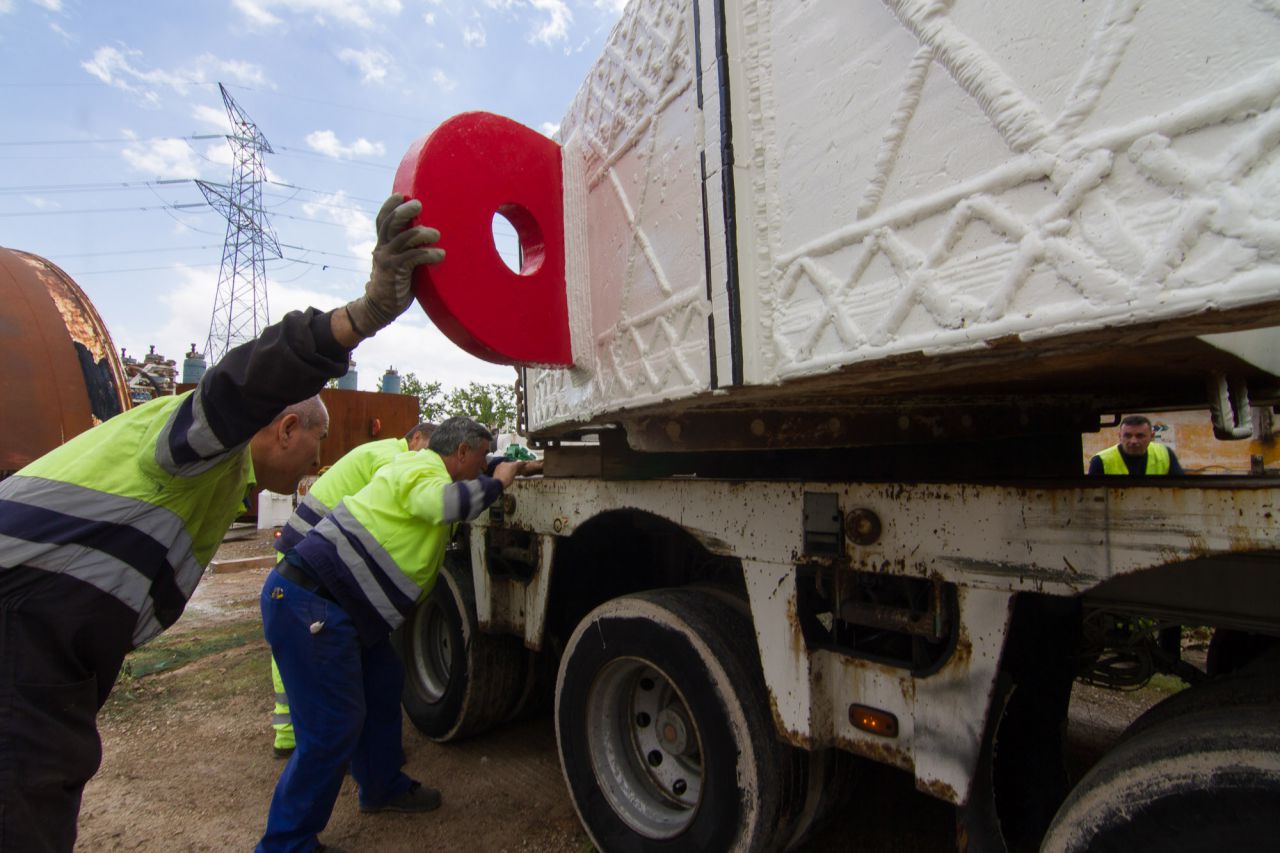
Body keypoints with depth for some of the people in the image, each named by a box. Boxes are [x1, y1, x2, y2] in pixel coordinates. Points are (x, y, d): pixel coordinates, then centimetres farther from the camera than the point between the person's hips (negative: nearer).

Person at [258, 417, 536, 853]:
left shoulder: (428, 474, 17)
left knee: (383, 687, 20)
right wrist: (496, 481, -18)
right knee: (333, 727, -6)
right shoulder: (423, 467, -15)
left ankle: (382, 787, 38)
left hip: (336, 606, 11)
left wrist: (496, 480, 20)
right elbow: (448, 503, -36)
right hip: (308, 605, -11)